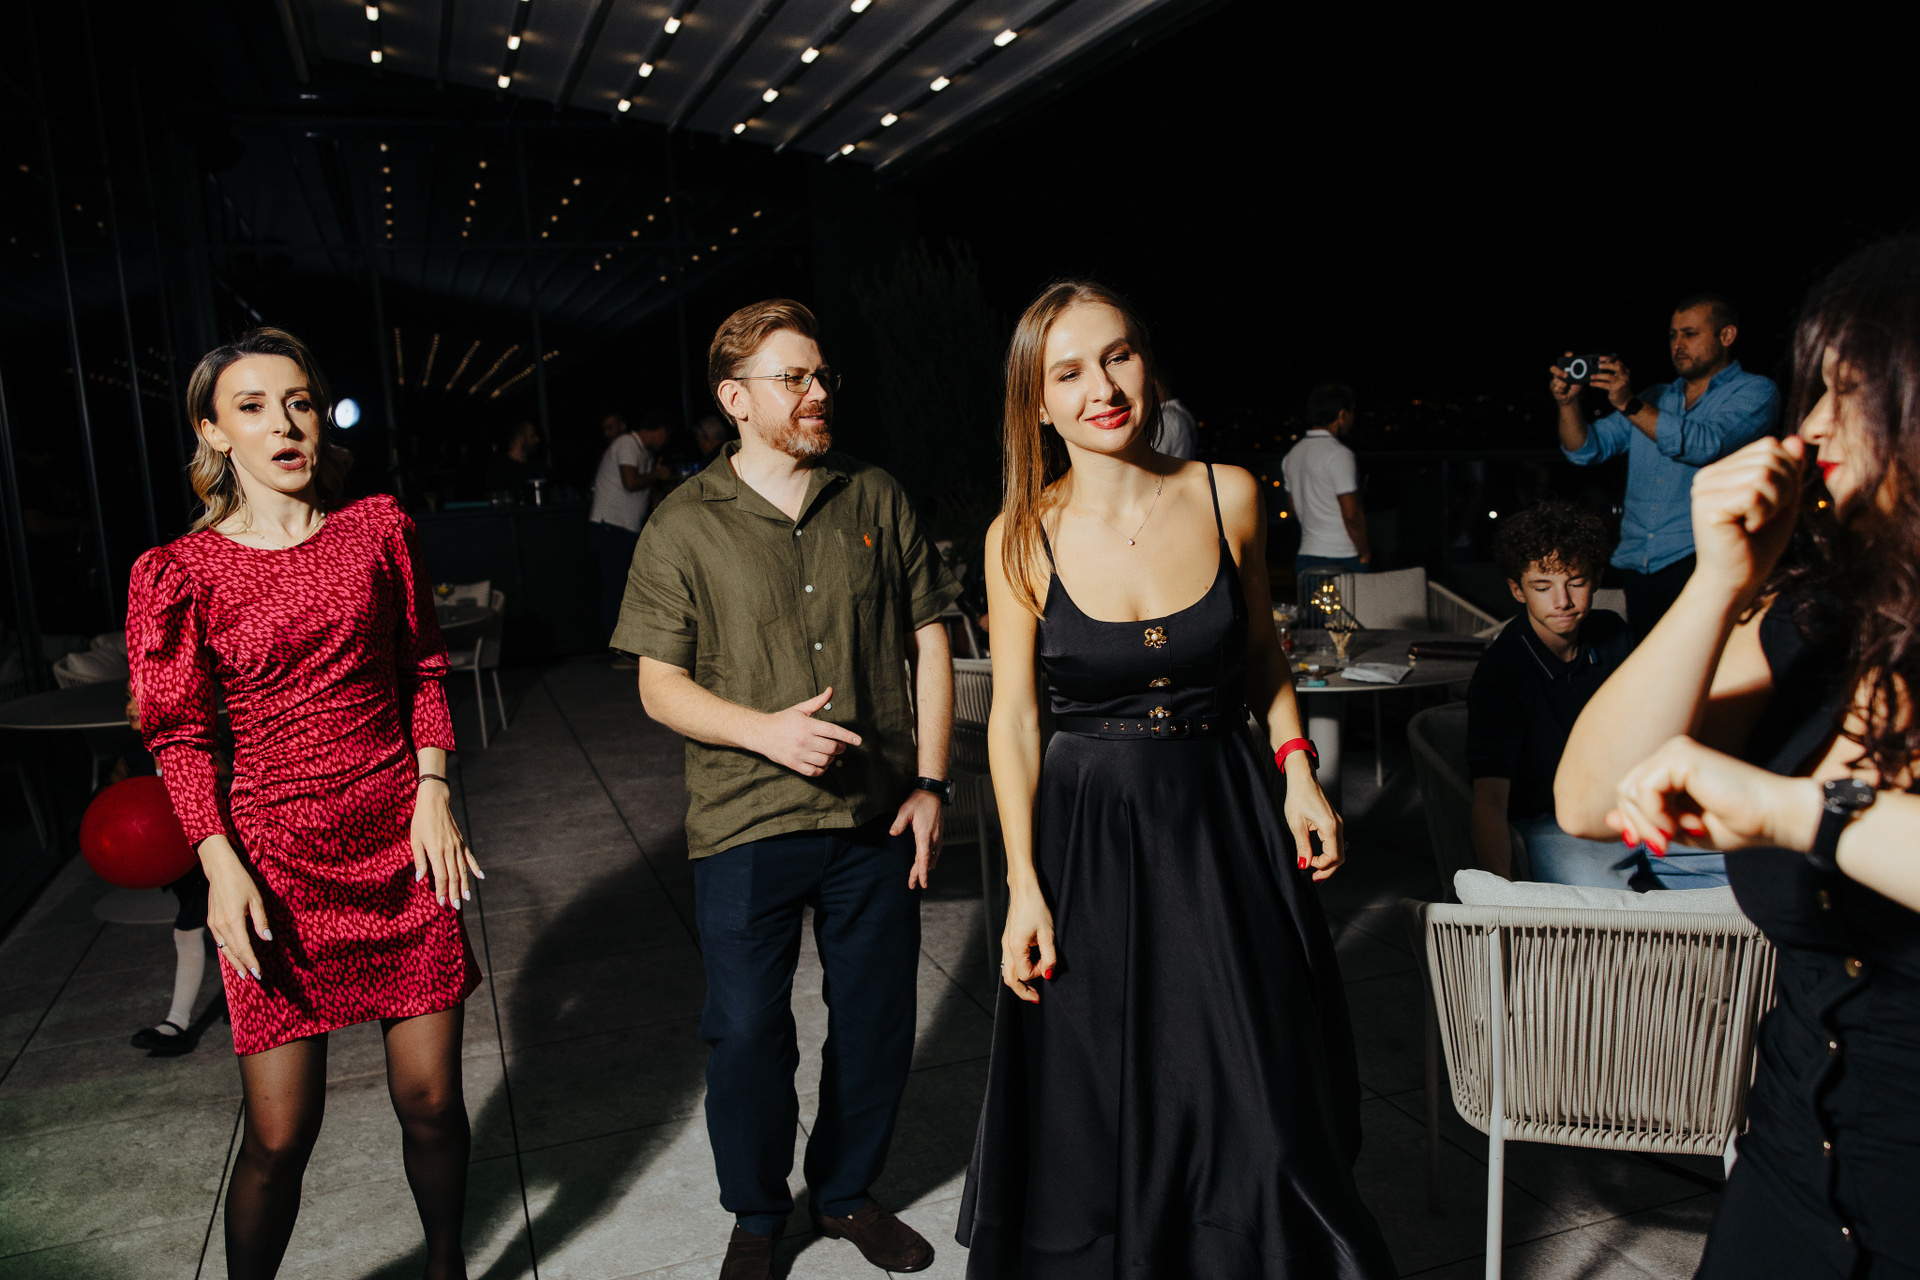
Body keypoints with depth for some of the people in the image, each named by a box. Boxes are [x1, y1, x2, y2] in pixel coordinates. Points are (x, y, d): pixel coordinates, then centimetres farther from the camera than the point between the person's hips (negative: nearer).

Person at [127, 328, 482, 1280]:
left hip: (401, 844, 2)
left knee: (431, 1101, 8)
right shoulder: (184, 572, -3)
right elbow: (180, 735, 0)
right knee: (280, 1132, 2)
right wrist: (221, 863, -11)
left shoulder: (376, 529, 5)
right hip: (274, 856, -2)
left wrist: (433, 789, 0)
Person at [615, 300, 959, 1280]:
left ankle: (846, 1191, 39)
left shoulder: (877, 500, 4)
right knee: (747, 1034, 6)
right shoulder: (684, 526, -3)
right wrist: (764, 729, -20)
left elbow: (928, 642, 7)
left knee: (877, 1026, 13)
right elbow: (660, 685, -3)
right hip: (746, 827, -2)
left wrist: (931, 782, 1)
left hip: (878, 816, 3)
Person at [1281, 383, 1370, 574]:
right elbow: (1351, 514, -16)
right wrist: (1365, 552, -4)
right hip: (1341, 558, -8)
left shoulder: (1292, 455, 12)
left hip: (1305, 556, 8)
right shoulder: (1339, 454, -13)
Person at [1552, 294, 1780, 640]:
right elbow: (1586, 450, 15)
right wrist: (1568, 402, -4)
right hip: (1637, 566, 5)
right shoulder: (1656, 398, 22)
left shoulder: (1755, 391, 5)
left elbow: (1707, 445, -15)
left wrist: (1629, 405, -19)